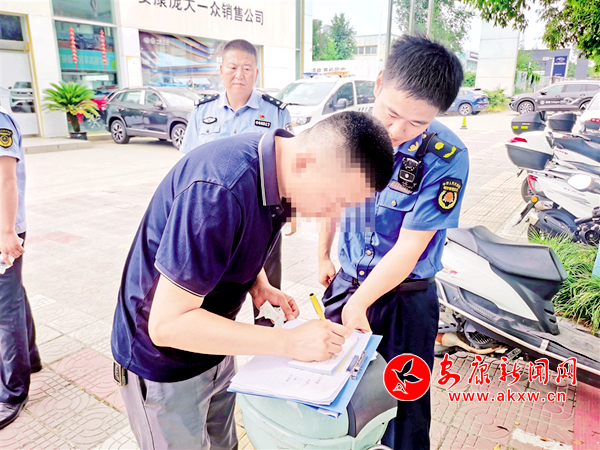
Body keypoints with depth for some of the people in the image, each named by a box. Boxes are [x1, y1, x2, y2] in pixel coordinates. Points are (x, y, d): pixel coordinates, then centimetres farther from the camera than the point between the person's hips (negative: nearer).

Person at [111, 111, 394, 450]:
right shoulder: (219, 190, -36)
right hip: (163, 361, -7)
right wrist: (288, 342, -32)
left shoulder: (275, 169, -9)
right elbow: (167, 323, -32)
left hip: (213, 347, 7)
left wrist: (259, 284, -7)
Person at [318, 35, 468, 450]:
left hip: (405, 298, -3)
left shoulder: (447, 158, -21)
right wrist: (323, 255, 14)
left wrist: (358, 305, -18)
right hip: (346, 281, 4)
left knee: (405, 412, 13)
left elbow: (409, 247, -20)